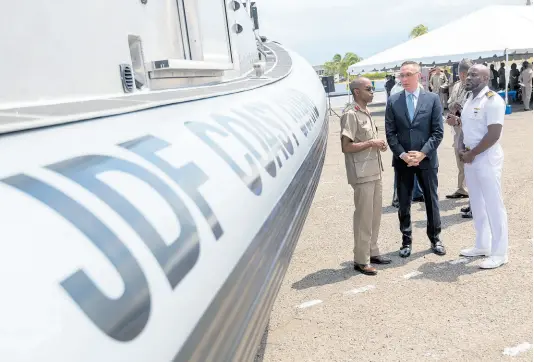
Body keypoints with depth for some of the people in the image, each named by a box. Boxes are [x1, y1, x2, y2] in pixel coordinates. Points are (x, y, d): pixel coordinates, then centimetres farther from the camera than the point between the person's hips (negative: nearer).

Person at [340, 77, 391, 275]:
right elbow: (346, 147, -20)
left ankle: (372, 252, 27)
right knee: (364, 216, -3)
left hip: (375, 171, 9)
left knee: (375, 214, 14)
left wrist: (379, 144, 4)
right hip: (362, 174, -9)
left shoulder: (366, 113, 13)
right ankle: (361, 260, 7)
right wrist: (371, 143, -15)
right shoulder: (350, 114, -14)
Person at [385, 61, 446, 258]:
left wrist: (422, 153, -14)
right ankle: (406, 241, 22)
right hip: (402, 160, 1)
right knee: (404, 203, 8)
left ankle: (435, 239, 26)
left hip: (427, 159, -1)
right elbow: (390, 133, 0)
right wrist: (402, 154, -12)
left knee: (431, 201, 10)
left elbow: (438, 132, -4)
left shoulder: (432, 99, -1)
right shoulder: (393, 101, 2)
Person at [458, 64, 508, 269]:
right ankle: (482, 246, 27)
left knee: (493, 205, -1)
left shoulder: (492, 100, -14)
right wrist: (462, 149, 1)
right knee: (477, 205, 15)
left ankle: (499, 253, 9)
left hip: (486, 158, -8)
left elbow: (494, 134, -20)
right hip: (470, 158, 8)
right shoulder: (469, 100, 11)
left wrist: (471, 154, -15)